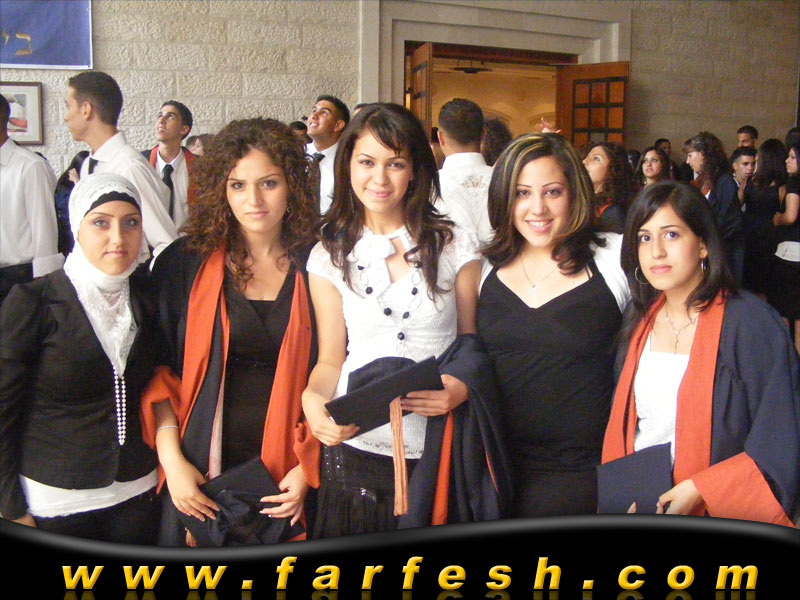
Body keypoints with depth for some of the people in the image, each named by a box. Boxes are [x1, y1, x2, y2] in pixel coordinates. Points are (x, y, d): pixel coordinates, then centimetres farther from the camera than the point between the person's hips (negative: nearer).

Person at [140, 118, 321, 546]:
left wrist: (310, 466, -7)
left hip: (288, 477, 0)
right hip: (202, 475, 0)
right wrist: (172, 460, -9)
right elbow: (157, 369, -1)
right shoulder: (185, 263, -1)